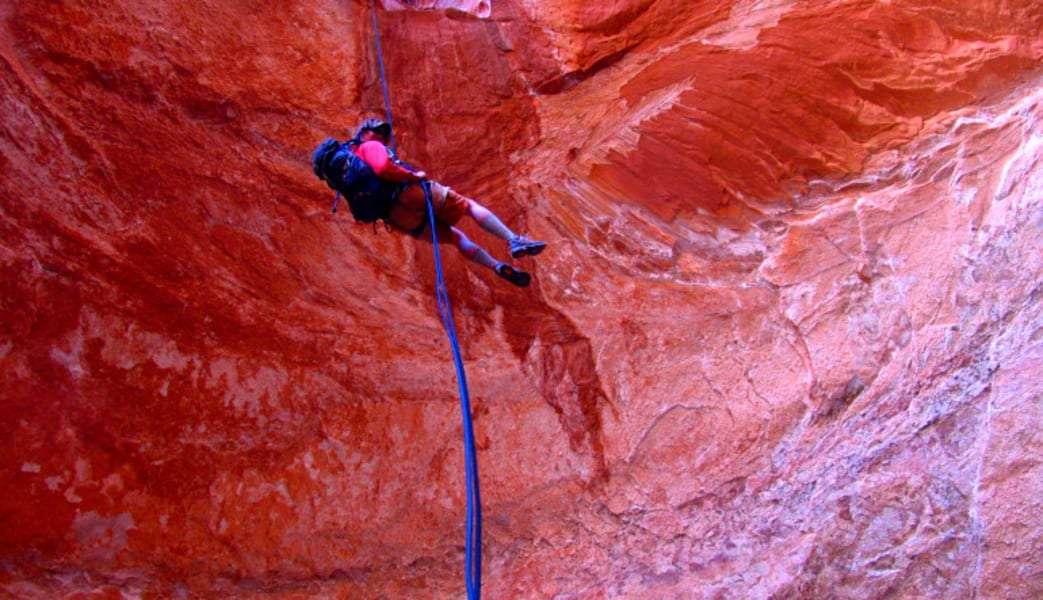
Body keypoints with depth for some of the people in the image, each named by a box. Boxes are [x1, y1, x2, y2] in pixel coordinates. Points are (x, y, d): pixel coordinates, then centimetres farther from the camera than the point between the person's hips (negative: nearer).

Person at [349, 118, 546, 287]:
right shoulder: (372, 147, 1)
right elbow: (383, 168, -21)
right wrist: (413, 175, -12)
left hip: (401, 218, 8)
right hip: (412, 193, -8)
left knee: (453, 235, 20)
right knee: (470, 205, 4)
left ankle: (497, 266, 10)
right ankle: (514, 241, -9)